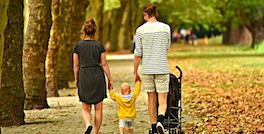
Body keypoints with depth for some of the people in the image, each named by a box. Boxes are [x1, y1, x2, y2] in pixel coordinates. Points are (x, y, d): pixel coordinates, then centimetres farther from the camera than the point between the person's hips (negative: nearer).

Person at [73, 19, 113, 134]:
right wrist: (110, 79, 7)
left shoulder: (78, 46, -1)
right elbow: (104, 64, 0)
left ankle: (88, 125, -19)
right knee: (98, 108, 8)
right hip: (98, 77, 0)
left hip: (84, 77, 0)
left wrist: (76, 79, 15)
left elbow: (76, 65, 3)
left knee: (86, 108, 9)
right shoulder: (99, 45, -2)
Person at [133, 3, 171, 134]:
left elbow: (138, 54, -3)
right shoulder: (166, 28, -1)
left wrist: (135, 72, 5)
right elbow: (167, 48, 10)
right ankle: (160, 121, -27)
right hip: (162, 68, 0)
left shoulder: (141, 30, -4)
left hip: (147, 69, 1)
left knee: (151, 99, 13)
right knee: (162, 101, 2)